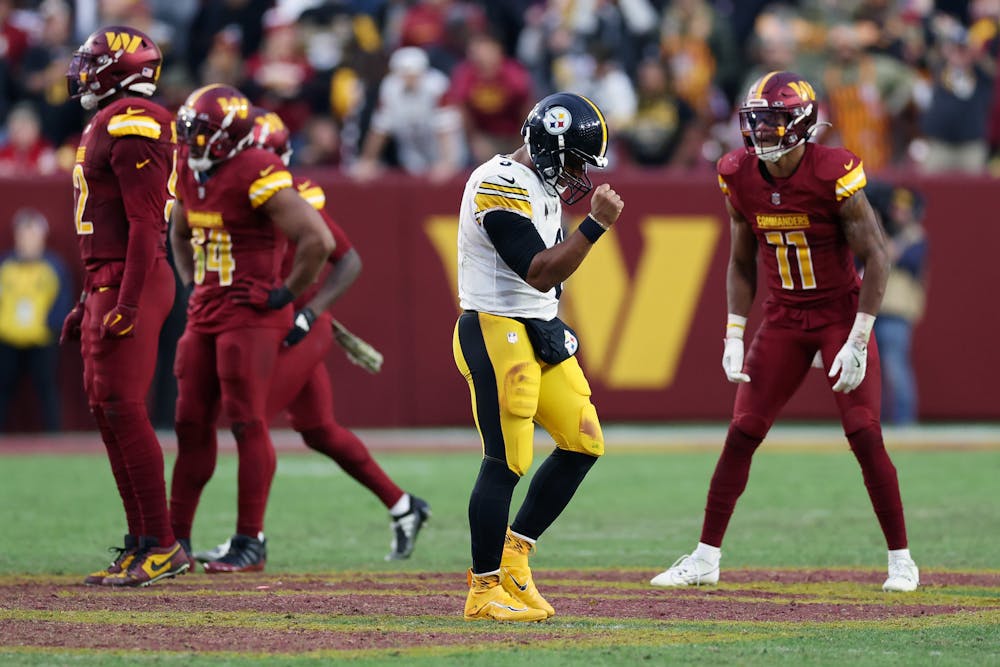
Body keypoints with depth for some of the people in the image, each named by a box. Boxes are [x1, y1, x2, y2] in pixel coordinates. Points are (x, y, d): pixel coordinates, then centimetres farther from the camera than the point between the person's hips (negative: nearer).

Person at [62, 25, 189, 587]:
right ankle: (143, 544, 13)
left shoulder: (130, 125, -14)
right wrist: (91, 303, 24)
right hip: (109, 282, 10)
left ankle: (161, 546, -11)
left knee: (123, 409, -12)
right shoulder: (108, 125, 18)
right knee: (107, 408, 10)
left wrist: (125, 304, -24)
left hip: (131, 283, -10)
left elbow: (144, 221, -20)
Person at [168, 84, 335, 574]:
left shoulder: (258, 175, -18)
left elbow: (319, 239, -23)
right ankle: (176, 538, 15)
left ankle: (250, 542, -1)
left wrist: (287, 294, -15)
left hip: (251, 315, -8)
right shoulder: (192, 174, 9)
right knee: (192, 423, 9)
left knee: (247, 423, -7)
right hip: (205, 313, 8)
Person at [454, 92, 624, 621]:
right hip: (497, 334, -10)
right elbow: (540, 273, -24)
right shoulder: (500, 188, -19)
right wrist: (596, 224, -26)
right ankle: (483, 591, 1)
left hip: (541, 333, 10)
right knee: (506, 463, -8)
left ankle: (511, 557, 17)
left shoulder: (540, 186, 13)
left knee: (583, 443, 7)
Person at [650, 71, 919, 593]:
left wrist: (857, 343, -19)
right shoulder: (740, 178, -5)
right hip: (783, 319, 4)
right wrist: (734, 338, 3)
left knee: (864, 436, -9)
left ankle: (900, 559, 4)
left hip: (841, 312, -4)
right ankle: (705, 559, 8)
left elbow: (875, 258, -16)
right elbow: (741, 265, 9)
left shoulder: (833, 175, -20)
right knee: (741, 434, 1)